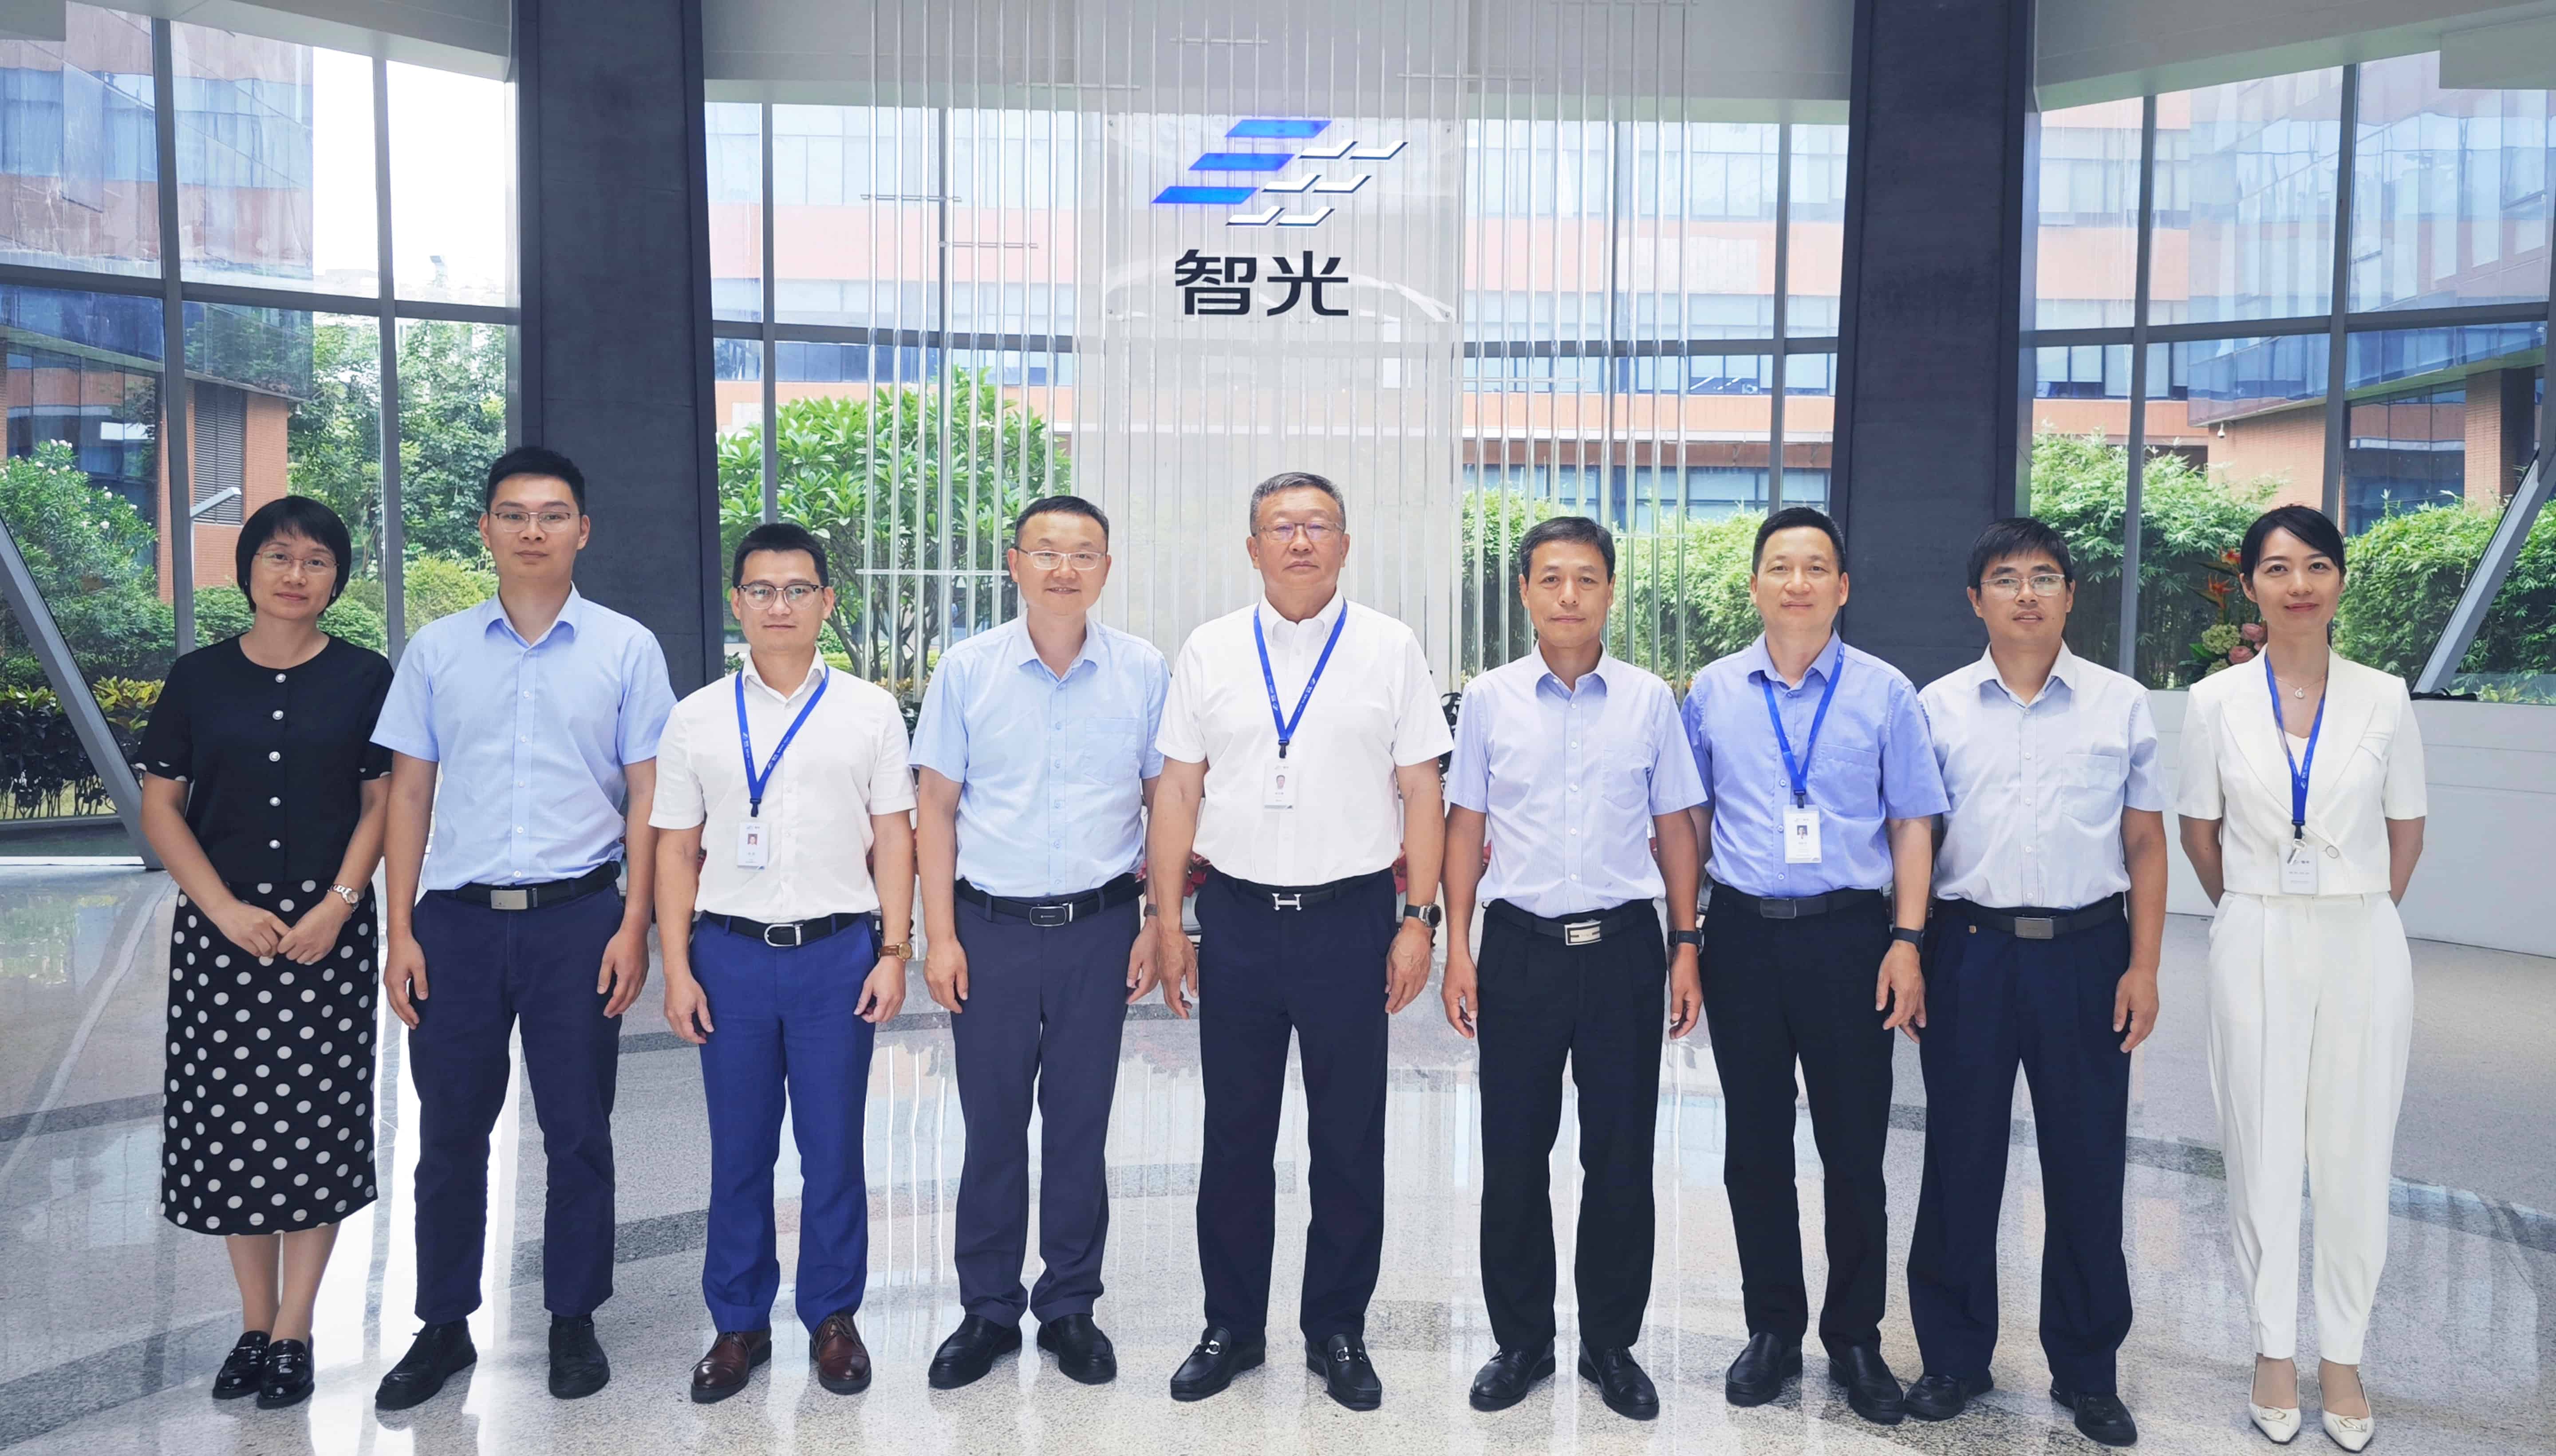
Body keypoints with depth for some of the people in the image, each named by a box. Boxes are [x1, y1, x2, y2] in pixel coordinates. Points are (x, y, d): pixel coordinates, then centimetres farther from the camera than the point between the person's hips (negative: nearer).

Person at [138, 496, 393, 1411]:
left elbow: (382, 802, 1)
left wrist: (337, 906, -10)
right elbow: (160, 805, 4)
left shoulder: (365, 679, 2)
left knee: (317, 1120, 0)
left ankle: (293, 1332, 12)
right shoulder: (198, 679, 5)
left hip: (328, 927, -1)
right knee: (228, 1119, 6)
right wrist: (224, 909, -8)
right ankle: (254, 1323, 20)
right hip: (220, 925, 2)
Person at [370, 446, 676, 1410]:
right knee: (449, 1132, 10)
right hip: (457, 920, 2)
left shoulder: (626, 649, 2)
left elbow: (646, 795, 1)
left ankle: (574, 1321, 23)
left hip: (576, 918, -2)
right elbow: (409, 794, 8)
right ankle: (443, 1326, 26)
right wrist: (400, 932, 2)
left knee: (578, 1132, 7)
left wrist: (634, 926, -6)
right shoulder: (436, 651, 7)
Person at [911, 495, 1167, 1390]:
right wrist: (940, 936, -2)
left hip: (1099, 928, 0)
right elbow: (936, 808, 4)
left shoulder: (1144, 671, 1)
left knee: (1081, 1124, 9)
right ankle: (988, 1310, 23)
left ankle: (1071, 1307, 25)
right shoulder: (967, 669, 1)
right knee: (992, 1124, 7)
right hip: (992, 927, 0)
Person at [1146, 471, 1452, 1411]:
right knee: (1234, 1138, 11)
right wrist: (1168, 923, 2)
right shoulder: (1209, 653, 5)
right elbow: (1178, 790, 6)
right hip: (1236, 918, 1)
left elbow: (1421, 790, 1)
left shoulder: (1390, 649, 2)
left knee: (1349, 1141, 8)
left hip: (1351, 918, -1)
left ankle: (1338, 1332, 25)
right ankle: (1232, 1326, 27)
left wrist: (1420, 920, -4)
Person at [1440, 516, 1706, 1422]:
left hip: (1622, 945, 0)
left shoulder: (1650, 701, 2)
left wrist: (1686, 948, 2)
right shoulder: (1490, 699, 2)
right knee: (1512, 1154, 8)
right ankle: (1521, 1341, 25)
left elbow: (1674, 829, 6)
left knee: (1621, 1158, 8)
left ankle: (1612, 1345, 25)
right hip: (1519, 945, 0)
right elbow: (1466, 827, 5)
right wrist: (1458, 950, 0)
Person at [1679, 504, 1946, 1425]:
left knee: (1854, 1148, 5)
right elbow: (1692, 819, 10)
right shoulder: (1713, 692, 6)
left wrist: (1907, 941, -6)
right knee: (1754, 1145, 10)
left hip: (1850, 937, -1)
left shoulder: (1884, 693, 1)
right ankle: (1772, 1330, 27)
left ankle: (1856, 1340, 23)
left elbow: (1912, 825, 2)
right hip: (1743, 935, 2)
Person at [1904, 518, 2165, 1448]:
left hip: (2085, 952, 0)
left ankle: (2086, 1371, 25)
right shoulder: (1939, 708, 3)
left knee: (2088, 1162, 7)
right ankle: (1955, 1355, 24)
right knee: (1961, 1159, 8)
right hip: (1971, 950, 0)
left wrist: (2144, 967, -2)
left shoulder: (2121, 704, 4)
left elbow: (2146, 845, 6)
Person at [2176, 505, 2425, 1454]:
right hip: (2257, 946, 0)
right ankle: (2275, 1348, 22)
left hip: (2363, 947, 1)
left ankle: (2342, 1357, 23)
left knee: (2357, 1154, 7)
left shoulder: (2385, 699, -1)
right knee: (2263, 1151, 6)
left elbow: (2407, 833, 8)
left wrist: (2359, 913, 11)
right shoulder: (2217, 700, -2)